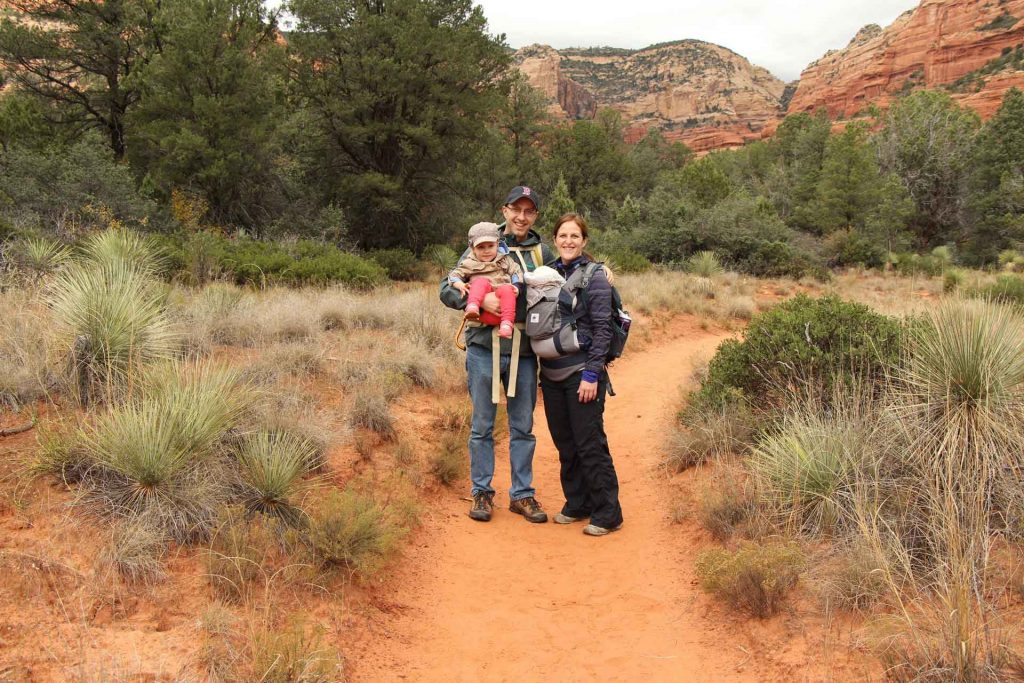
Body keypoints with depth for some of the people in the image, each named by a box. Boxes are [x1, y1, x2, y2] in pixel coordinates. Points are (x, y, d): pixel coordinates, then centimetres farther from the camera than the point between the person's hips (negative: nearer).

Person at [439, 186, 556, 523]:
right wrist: (480, 299, -19)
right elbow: (447, 289, -1)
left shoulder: (542, 252, 7)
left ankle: (522, 494, 22)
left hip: (524, 353, 2)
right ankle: (482, 493, 21)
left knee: (523, 428, 10)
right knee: (482, 426, 8)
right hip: (484, 349, -2)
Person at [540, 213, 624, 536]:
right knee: (565, 444, 13)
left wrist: (591, 374, -16)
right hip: (552, 374, 6)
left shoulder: (594, 277, -7)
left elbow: (602, 329, -11)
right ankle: (577, 504, 27)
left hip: (581, 374, -6)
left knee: (590, 445, -2)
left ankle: (607, 513, 9)